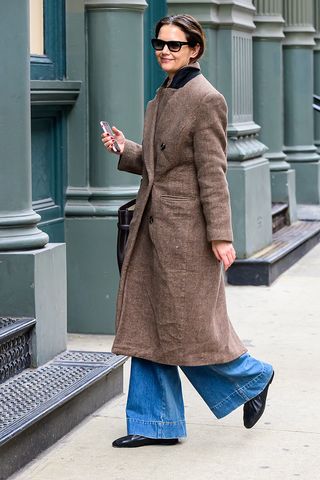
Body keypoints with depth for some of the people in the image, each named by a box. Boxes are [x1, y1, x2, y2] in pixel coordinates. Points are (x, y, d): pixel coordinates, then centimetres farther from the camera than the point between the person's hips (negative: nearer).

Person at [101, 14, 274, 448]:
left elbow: (213, 173, -15)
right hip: (152, 222, 9)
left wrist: (221, 236, -17)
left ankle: (252, 378, 24)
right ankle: (157, 424, 14)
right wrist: (124, 150, 4)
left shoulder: (206, 99, -11)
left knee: (189, 323, -1)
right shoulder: (162, 98, 14)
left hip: (186, 226, -8)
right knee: (148, 322, 7)